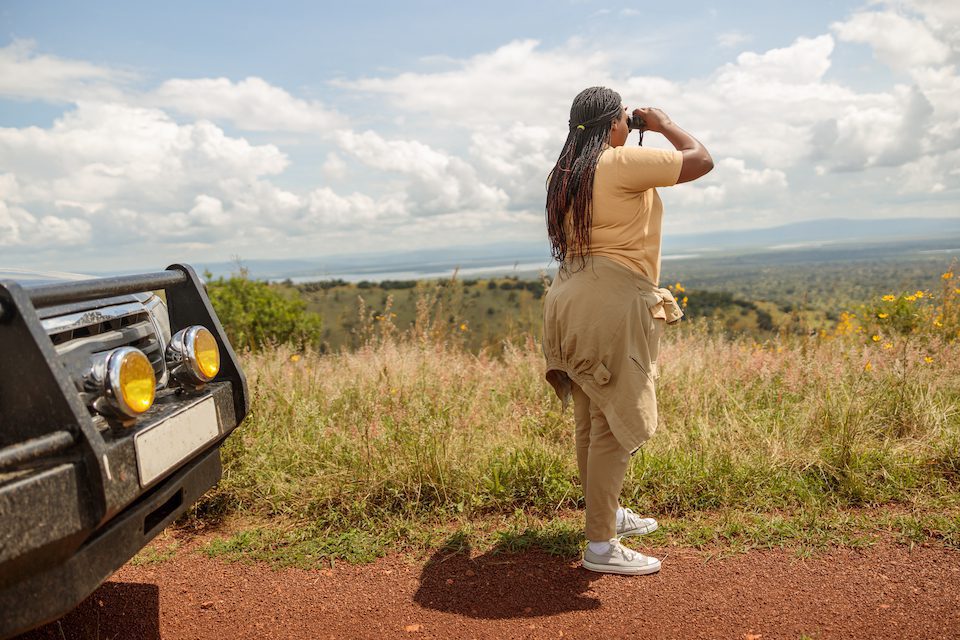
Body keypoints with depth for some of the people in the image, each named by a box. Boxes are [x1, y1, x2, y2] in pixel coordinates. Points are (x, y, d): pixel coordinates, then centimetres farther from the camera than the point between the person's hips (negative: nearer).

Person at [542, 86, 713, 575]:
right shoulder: (624, 162, -10)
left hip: (570, 299, 9)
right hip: (611, 302, -9)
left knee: (591, 420, 17)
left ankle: (607, 513, 33)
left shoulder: (564, 173, 15)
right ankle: (601, 546, 3)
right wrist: (662, 124, 13)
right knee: (613, 425, -4)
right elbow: (702, 160, -3)